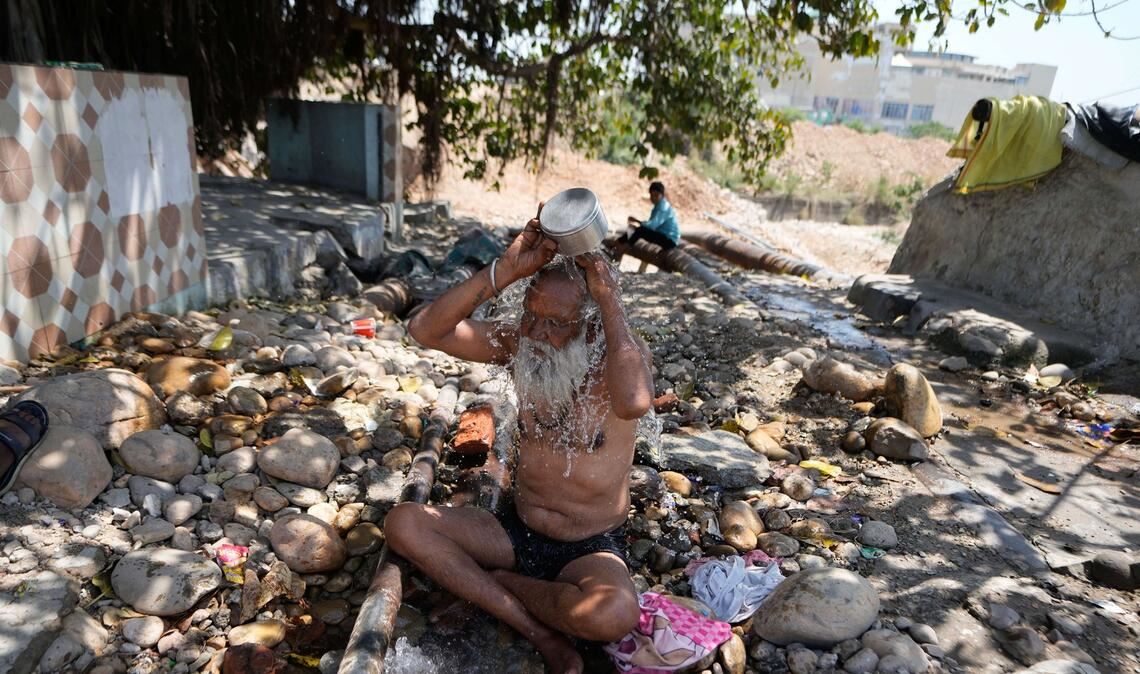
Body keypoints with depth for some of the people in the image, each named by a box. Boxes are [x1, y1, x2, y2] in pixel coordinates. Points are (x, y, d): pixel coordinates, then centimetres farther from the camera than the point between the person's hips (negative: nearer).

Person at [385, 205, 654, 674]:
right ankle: (542, 635, -15)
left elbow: (633, 403, -43)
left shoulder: (619, 356, -16)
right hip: (517, 531, 4)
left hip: (592, 550, -4)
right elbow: (426, 330, -18)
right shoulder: (519, 346, -6)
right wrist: (506, 270, -27)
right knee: (403, 523, -14)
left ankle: (499, 582, -5)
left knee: (613, 615, -37)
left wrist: (609, 298, -34)